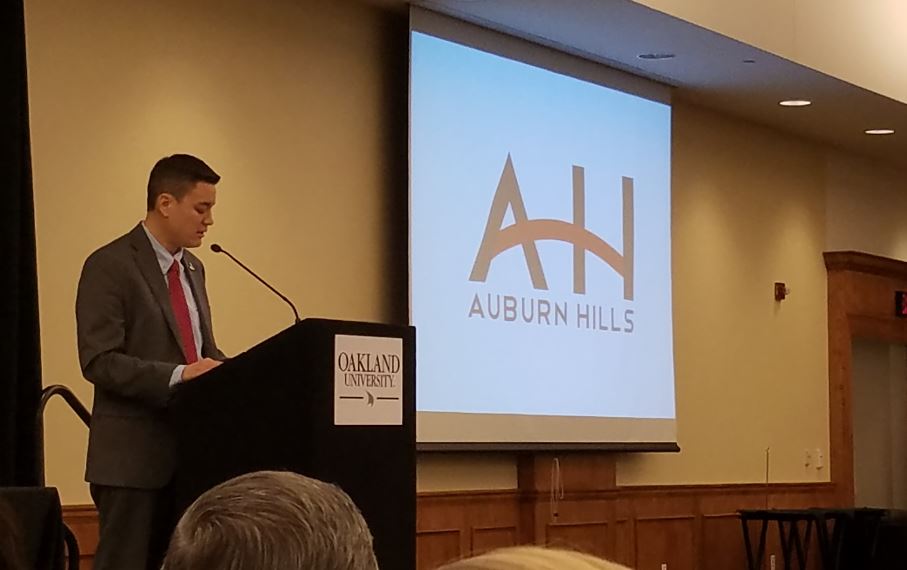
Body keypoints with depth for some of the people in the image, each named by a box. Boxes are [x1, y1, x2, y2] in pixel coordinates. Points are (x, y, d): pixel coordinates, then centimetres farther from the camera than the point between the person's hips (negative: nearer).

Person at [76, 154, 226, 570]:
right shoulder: (111, 266, -10)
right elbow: (100, 361, -17)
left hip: (190, 450, 8)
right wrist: (177, 376, -27)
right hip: (134, 456, -8)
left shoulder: (193, 269, 16)